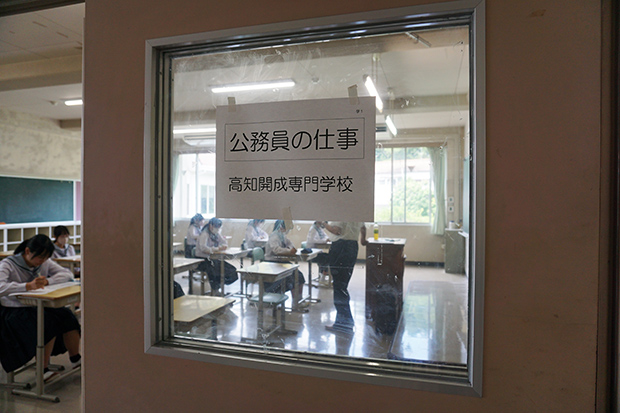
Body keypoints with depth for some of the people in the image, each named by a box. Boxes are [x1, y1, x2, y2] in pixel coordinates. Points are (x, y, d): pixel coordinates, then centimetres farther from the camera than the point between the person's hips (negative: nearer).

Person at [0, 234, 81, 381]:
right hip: (12, 312, -5)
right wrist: (28, 286, -44)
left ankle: (75, 358, 0)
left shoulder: (45, 263, 4)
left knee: (66, 315, -18)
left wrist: (47, 281, -18)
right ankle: (42, 371, -19)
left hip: (36, 308, 6)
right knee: (49, 322, -30)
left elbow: (68, 274, -1)